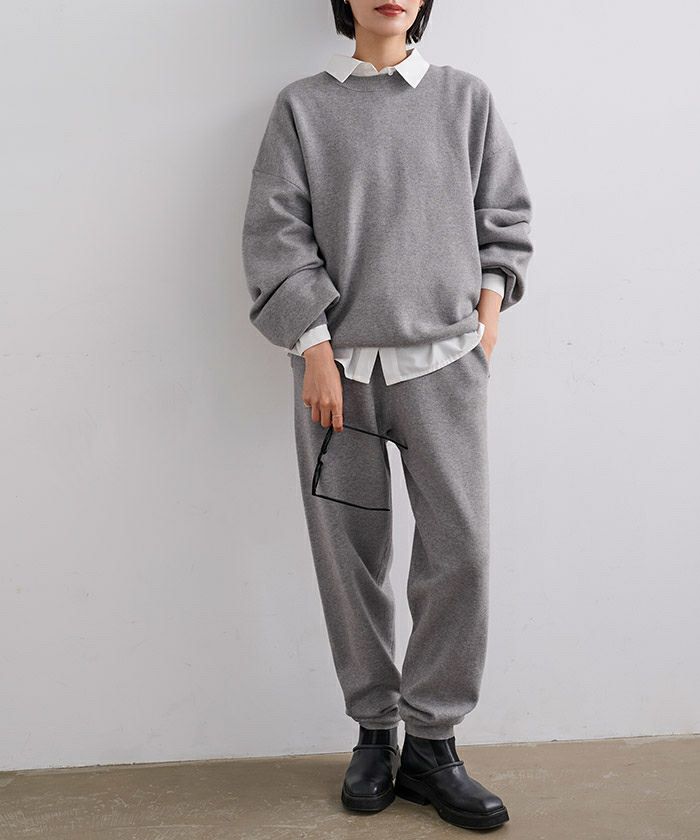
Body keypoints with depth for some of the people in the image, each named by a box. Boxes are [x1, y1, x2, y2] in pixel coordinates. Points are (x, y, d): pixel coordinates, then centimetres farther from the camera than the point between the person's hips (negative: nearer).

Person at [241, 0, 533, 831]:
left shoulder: (466, 97, 11)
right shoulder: (303, 106, 6)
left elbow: (505, 217, 15)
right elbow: (275, 233, 0)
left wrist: (489, 309, 2)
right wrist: (316, 348, -8)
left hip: (444, 359, 1)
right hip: (338, 361, 0)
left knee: (461, 550, -5)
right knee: (350, 556, 4)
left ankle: (431, 743, 9)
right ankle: (374, 731, 19)